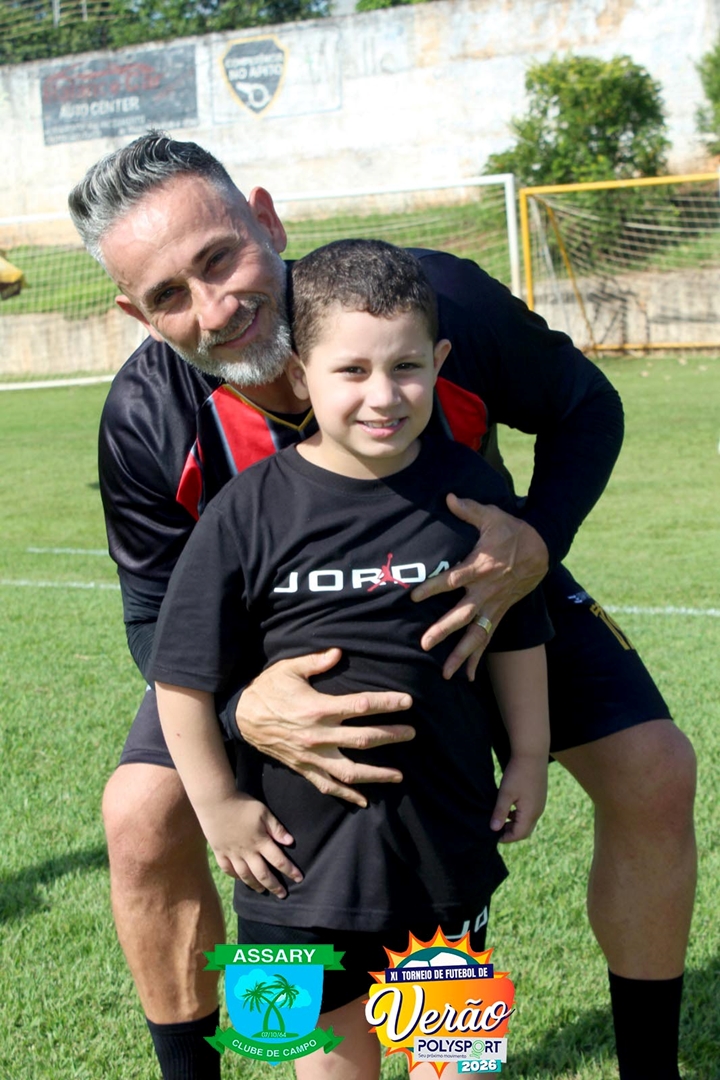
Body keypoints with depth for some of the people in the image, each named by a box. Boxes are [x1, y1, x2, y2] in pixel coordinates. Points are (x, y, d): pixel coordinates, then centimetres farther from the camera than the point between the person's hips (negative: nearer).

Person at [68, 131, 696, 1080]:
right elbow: (160, 615, -17)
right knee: (144, 815, -14)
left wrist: (538, 545, -35)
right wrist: (241, 711, -41)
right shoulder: (146, 420, -29)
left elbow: (585, 407, -15)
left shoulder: (440, 299, -34)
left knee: (654, 773, -12)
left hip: (472, 580, 0)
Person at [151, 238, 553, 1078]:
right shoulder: (252, 511, -15)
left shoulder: (471, 490, -7)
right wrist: (217, 804, -5)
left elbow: (515, 634, 5)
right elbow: (184, 673, -8)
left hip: (447, 813, 2)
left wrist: (529, 756, 9)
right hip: (302, 825, -1)